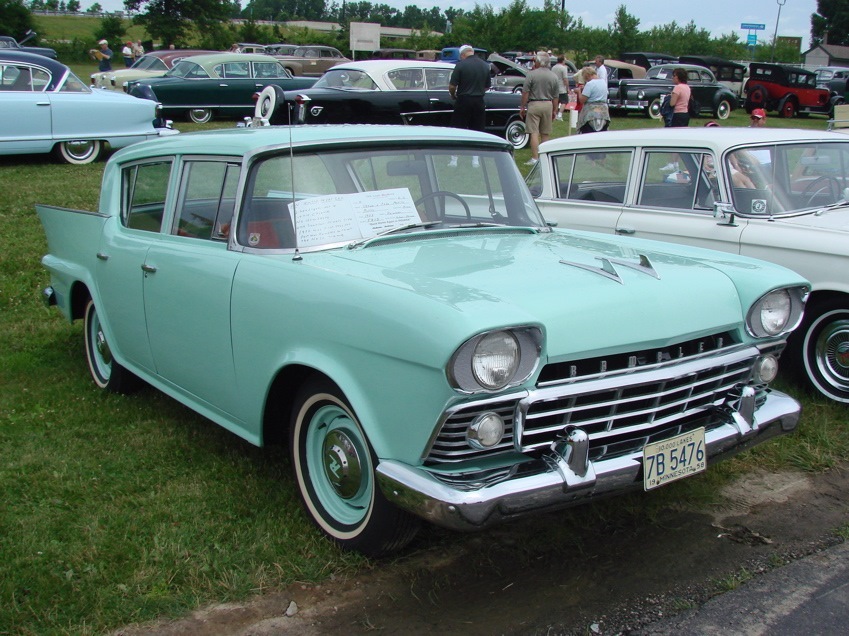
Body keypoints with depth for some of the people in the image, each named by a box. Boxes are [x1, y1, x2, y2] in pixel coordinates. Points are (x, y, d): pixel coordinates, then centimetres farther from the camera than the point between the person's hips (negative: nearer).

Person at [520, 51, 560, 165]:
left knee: (534, 133, -4)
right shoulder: (554, 76, 4)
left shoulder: (532, 74, -9)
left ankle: (534, 158, -10)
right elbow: (556, 96, 7)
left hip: (534, 105, -4)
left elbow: (525, 93, -10)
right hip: (548, 105, 4)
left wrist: (522, 107, -1)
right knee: (545, 134, 12)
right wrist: (555, 110, 16)